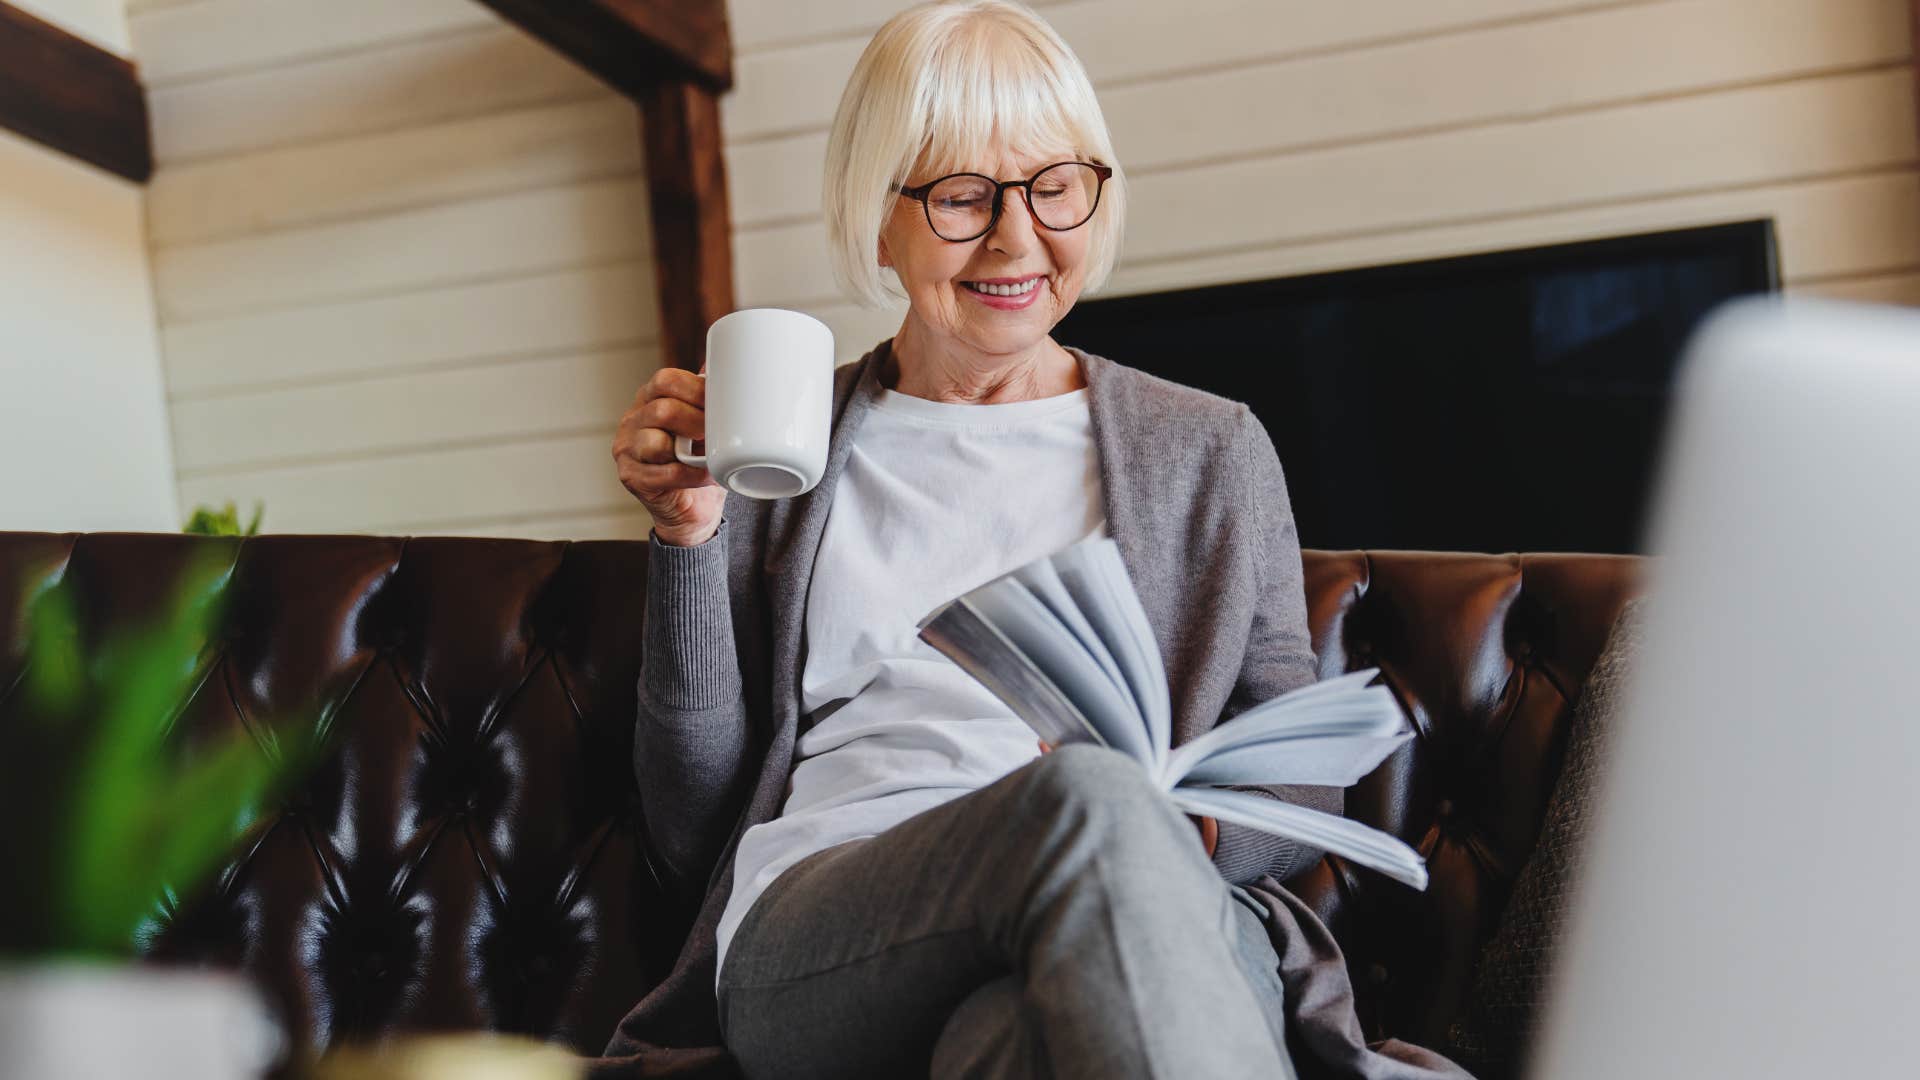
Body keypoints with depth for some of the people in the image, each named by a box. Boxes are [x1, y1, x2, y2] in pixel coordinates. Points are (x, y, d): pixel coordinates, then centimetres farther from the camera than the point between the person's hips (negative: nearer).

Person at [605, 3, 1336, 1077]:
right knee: (1091, 795, -34)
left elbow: (1304, 793, 16)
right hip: (808, 936, 0)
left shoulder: (1209, 450, 16)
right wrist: (689, 538, 1)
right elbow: (696, 837, 13)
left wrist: (1184, 828, -9)